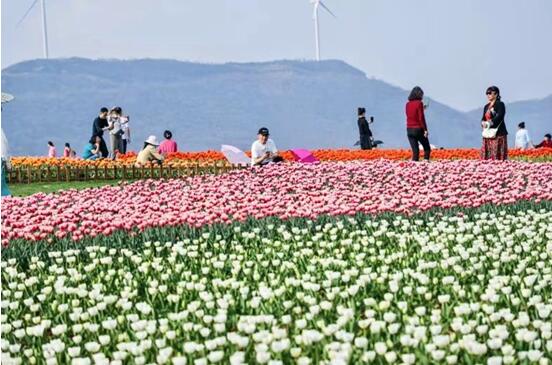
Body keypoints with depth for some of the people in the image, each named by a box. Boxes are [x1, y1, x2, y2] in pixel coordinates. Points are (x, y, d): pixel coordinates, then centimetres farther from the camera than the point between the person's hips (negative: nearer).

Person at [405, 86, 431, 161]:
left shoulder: (408, 104, 7)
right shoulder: (419, 103, -10)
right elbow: (421, 118, -14)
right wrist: (425, 129, -13)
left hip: (409, 130, 5)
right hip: (418, 129, -5)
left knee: (415, 151, 7)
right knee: (427, 149, 10)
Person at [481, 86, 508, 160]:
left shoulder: (500, 104, -3)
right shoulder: (486, 106, 19)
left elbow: (499, 117, -15)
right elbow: (483, 119, 15)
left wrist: (489, 123, -16)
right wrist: (483, 123, -7)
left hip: (498, 134, -7)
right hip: (488, 134, 7)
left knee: (497, 157, -12)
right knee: (487, 157, 1)